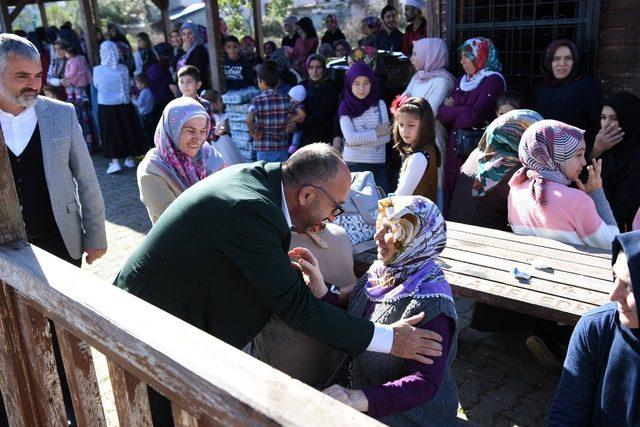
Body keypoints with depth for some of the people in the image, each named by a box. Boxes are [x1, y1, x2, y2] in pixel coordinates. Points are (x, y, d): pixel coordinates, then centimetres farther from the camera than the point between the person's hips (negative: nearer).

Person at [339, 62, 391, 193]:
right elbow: (350, 138, -11)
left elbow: (386, 136, -3)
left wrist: (359, 139, -10)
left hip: (379, 163, 2)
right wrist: (376, 133, -8)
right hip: (354, 164, -1)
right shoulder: (346, 107, -1)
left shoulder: (380, 104, 3)